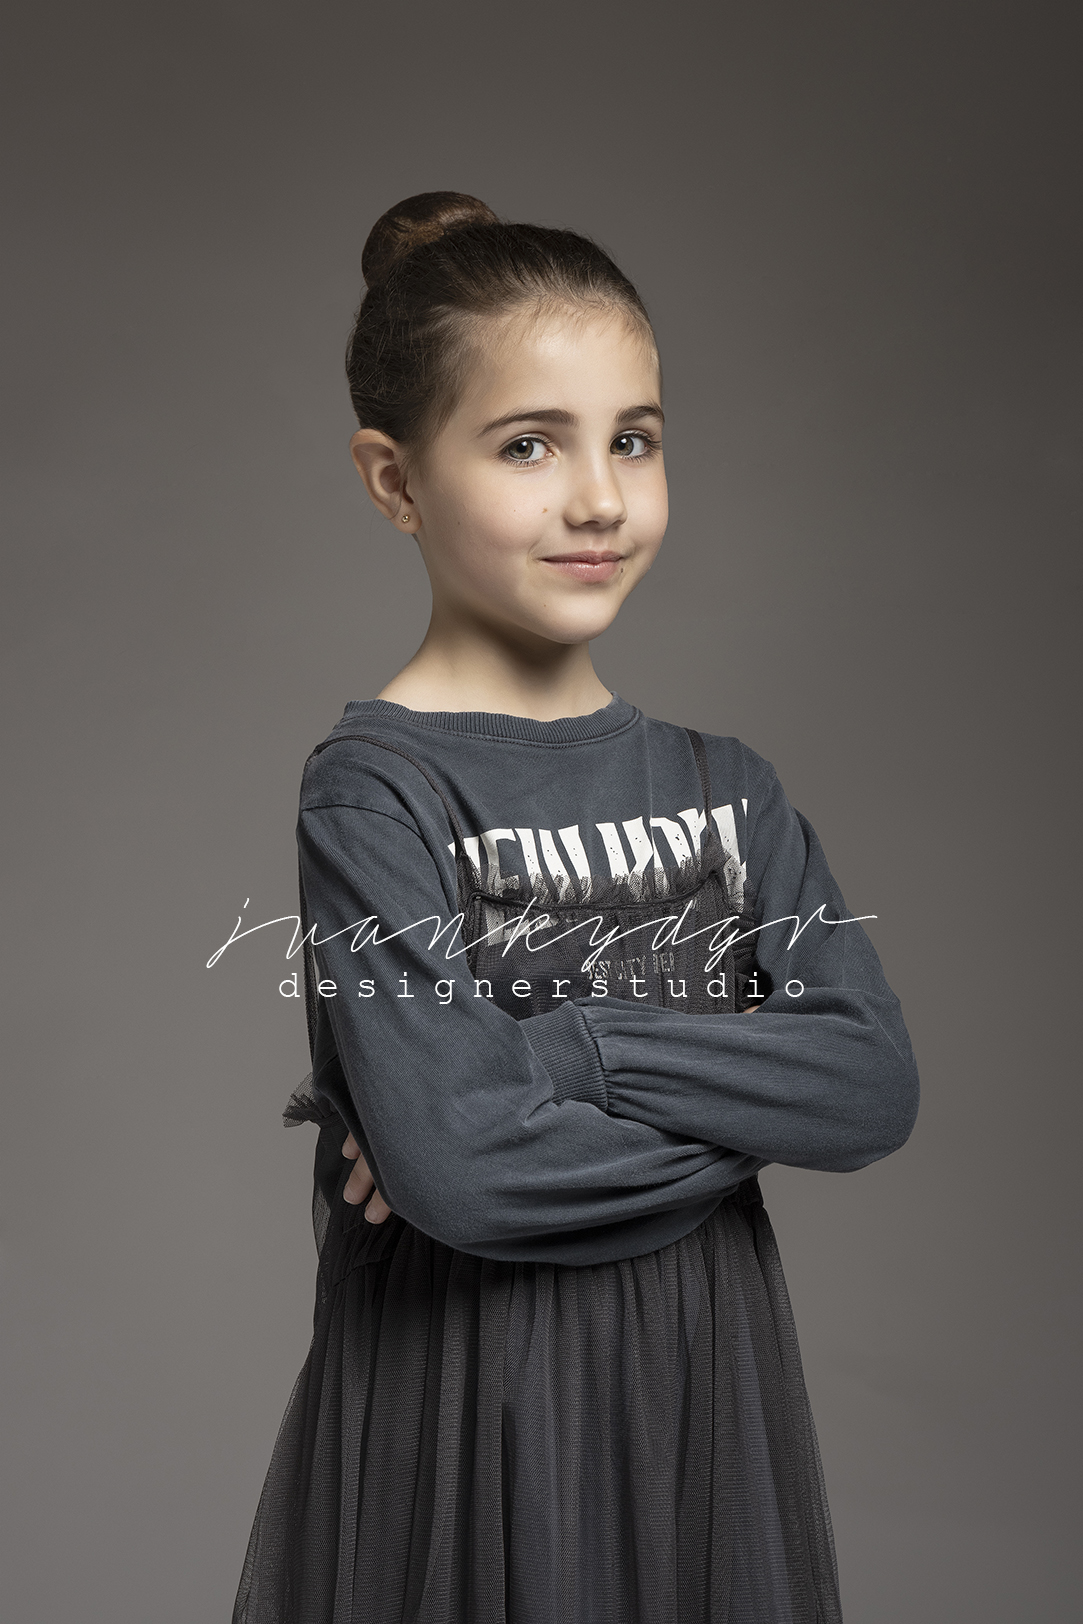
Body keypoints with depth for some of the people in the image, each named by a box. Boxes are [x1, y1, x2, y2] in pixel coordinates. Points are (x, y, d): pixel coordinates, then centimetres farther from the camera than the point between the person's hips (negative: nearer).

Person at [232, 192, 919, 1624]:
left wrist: (566, 1046, -19)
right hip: (465, 1408, -5)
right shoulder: (373, 789, -13)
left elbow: (880, 1085, -9)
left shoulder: (728, 789, 4)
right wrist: (757, 1099, -13)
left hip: (708, 1387, 5)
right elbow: (454, 1171, -24)